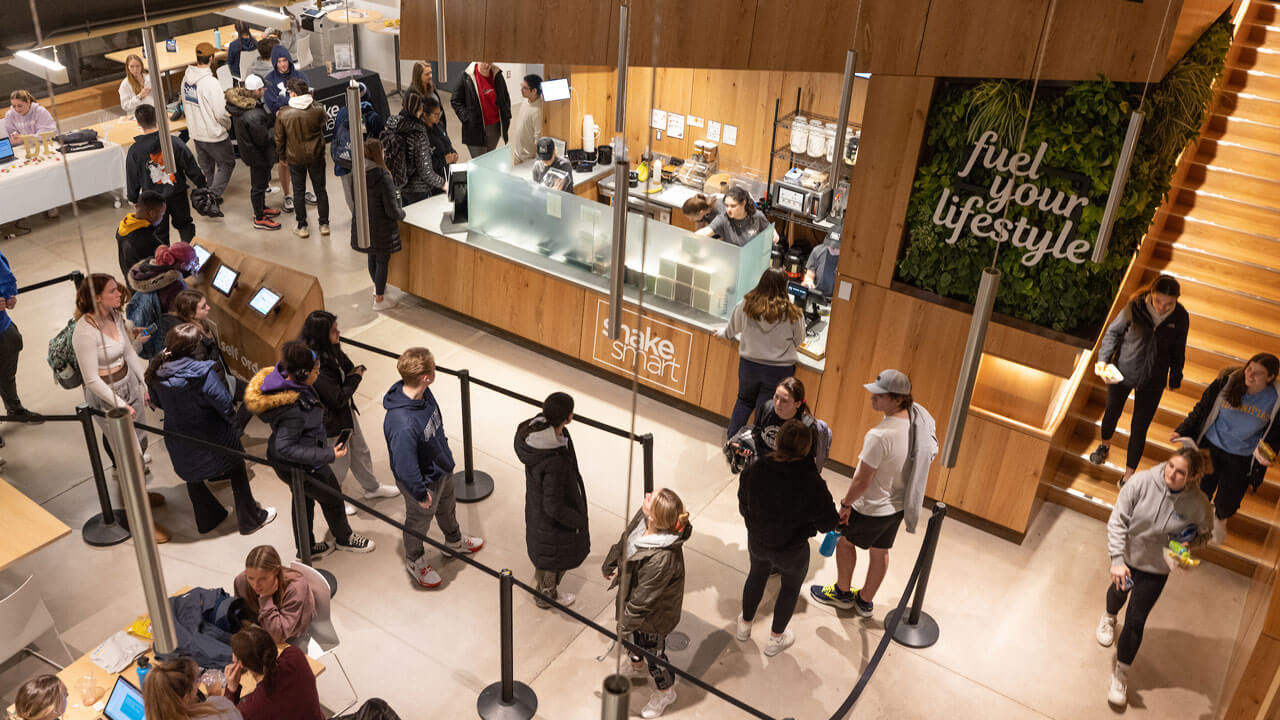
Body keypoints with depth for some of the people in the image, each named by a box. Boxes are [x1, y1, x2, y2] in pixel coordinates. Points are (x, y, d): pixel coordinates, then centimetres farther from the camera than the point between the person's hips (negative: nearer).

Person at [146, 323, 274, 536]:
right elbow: (225, 406, -23)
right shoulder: (203, 373, -31)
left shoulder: (156, 371, -13)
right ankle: (251, 520, 32)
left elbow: (157, 402, 3)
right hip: (213, 438, -5)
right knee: (237, 472, 19)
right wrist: (233, 423, -2)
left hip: (180, 443, 5)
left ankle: (207, 521, 46)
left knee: (193, 478, 28)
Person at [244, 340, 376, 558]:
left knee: (304, 501, 28)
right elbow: (286, 448, -34)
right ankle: (344, 538, 45)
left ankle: (306, 548, 48)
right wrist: (328, 455, -32)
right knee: (332, 498, 18)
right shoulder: (293, 409, -39)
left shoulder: (284, 379, -12)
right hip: (301, 467, -8)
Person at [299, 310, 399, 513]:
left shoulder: (332, 352, -9)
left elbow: (348, 367, 7)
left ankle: (372, 488, 50)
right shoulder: (316, 367, -36)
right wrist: (356, 377, -15)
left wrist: (355, 371, -16)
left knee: (360, 452, 27)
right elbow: (338, 398, -29)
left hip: (346, 412, 9)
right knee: (339, 463, 15)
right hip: (332, 422, -9)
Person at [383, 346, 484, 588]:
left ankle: (455, 541, 63)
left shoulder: (422, 393, -19)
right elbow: (405, 468, -34)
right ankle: (415, 561, 53)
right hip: (424, 481, -7)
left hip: (442, 467, 7)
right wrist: (420, 494, -19)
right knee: (419, 522, 23)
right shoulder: (403, 424, -46)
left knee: (447, 508, 34)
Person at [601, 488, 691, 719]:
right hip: (633, 594, 8)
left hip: (654, 615, -7)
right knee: (635, 635, 35)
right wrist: (611, 565, 12)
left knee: (653, 651, 20)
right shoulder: (642, 516, -24)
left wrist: (625, 622, -17)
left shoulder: (662, 558, -46)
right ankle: (636, 665, 67)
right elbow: (625, 541, 0)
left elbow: (644, 599, -31)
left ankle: (666, 692, 50)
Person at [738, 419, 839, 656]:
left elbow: (743, 507, -5)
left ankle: (745, 625, 55)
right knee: (791, 586, 27)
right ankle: (776, 639, 46)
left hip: (757, 541, 3)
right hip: (791, 550, -3)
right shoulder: (812, 483, -32)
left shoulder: (754, 470, -22)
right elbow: (828, 523, -20)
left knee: (757, 575, 33)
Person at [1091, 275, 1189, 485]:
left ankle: (1129, 474, 20)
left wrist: (1175, 378, 9)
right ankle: (1104, 445, 54)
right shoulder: (1135, 308, -20)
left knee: (1139, 428, 5)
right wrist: (1104, 360, -15)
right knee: (1112, 412, 23)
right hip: (1122, 372, 0)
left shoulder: (1180, 317, -15)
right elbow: (1113, 332, -6)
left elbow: (1178, 351, 0)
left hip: (1152, 381, 0)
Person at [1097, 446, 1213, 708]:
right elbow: (1117, 521, -20)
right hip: (1126, 556, 1)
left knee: (1135, 621, 3)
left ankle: (1121, 673, 25)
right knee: (1118, 592, 31)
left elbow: (1205, 532, -1)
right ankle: (1109, 617, 68)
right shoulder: (1142, 482, -27)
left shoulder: (1198, 503, -23)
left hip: (1156, 568, -1)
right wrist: (1117, 560, -24)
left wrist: (1190, 542, -23)